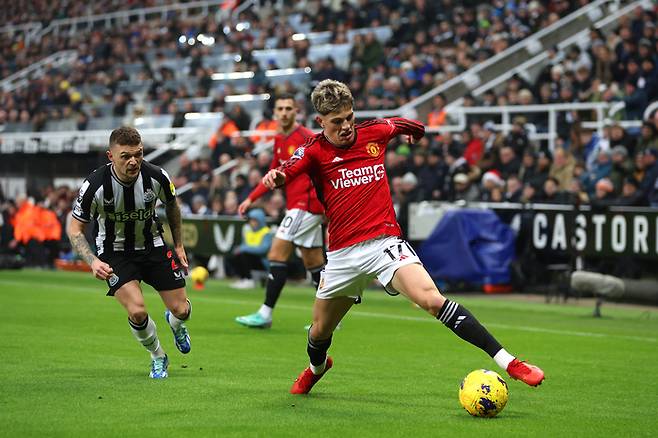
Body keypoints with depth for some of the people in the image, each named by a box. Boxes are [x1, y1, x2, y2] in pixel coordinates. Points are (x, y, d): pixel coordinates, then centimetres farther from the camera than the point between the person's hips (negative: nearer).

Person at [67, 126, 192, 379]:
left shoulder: (156, 178, -20)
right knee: (137, 312, -22)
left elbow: (171, 205, 5)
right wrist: (93, 262, -28)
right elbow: (75, 229, -13)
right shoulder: (95, 185, -26)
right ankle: (158, 357, 10)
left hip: (152, 246, 2)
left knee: (180, 310, -1)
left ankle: (176, 324, 41)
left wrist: (178, 245, 10)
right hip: (114, 252, -2)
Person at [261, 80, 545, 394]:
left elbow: (409, 126, 27)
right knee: (320, 332, 15)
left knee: (432, 300, -25)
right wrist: (275, 177, -47)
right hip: (342, 254, 1)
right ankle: (316, 368, 53)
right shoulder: (313, 151, -4)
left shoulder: (374, 132, 3)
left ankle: (507, 361, -29)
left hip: (384, 241, -1)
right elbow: (287, 172, -27)